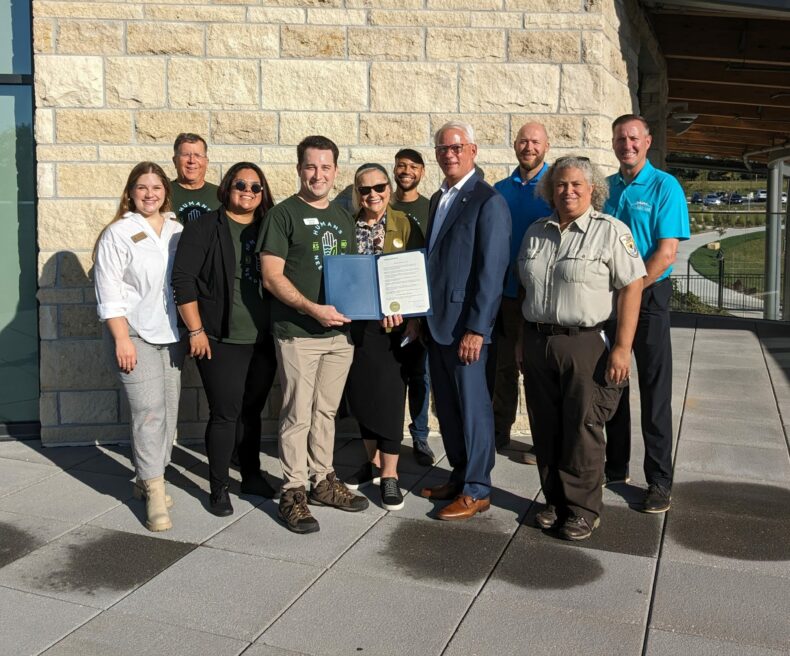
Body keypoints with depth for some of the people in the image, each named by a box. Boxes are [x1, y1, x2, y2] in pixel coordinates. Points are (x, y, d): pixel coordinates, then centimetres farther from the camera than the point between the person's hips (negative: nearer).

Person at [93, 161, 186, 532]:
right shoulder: (118, 234, -4)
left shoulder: (177, 231, 10)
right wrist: (122, 339, -15)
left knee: (169, 410, 8)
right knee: (148, 411, -10)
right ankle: (155, 493, -2)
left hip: (172, 334, 5)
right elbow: (109, 292, -8)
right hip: (135, 335, -5)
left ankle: (146, 479, 24)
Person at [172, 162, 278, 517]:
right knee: (225, 413, 0)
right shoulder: (204, 227, -4)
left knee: (252, 409, 15)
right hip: (221, 341, -5)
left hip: (263, 341, 5)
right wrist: (196, 331, -13)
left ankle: (251, 475, 30)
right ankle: (219, 487, 14)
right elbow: (183, 279, -9)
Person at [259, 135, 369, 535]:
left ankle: (323, 480, 27)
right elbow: (271, 277, -11)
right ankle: (293, 492, 13)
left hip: (340, 332, 6)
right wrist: (314, 309, -21)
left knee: (326, 412, 15)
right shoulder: (283, 214, -4)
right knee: (297, 415, 1)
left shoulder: (343, 218, 14)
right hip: (297, 334, -6)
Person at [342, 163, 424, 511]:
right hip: (356, 323, 3)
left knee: (388, 393, -2)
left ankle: (390, 473, 9)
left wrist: (413, 319, -8)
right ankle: (373, 460, 29)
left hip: (394, 324, -3)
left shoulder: (405, 225, -1)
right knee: (360, 392, 10)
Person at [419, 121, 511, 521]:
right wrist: (420, 314, 15)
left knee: (473, 406, 2)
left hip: (465, 325, -8)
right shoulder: (437, 199, 15)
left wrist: (476, 329, -19)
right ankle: (459, 476, 29)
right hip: (435, 322, 8)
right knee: (447, 406, 15)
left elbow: (491, 270, -16)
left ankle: (477, 490, 15)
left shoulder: (488, 201, -11)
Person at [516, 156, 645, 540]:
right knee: (545, 429, 11)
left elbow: (631, 288, -10)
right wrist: (522, 342, 14)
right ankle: (554, 501, 26)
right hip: (537, 342, 5)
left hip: (584, 343, -5)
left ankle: (583, 510, 15)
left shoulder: (610, 231, -4)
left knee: (582, 429, 1)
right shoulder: (536, 232, 13)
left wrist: (622, 347, -16)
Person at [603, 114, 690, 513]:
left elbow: (666, 253, -13)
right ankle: (615, 466, 26)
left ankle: (659, 480, 10)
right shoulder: (605, 188, 9)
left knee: (654, 390, 0)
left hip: (648, 297, -5)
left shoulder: (664, 187, -6)